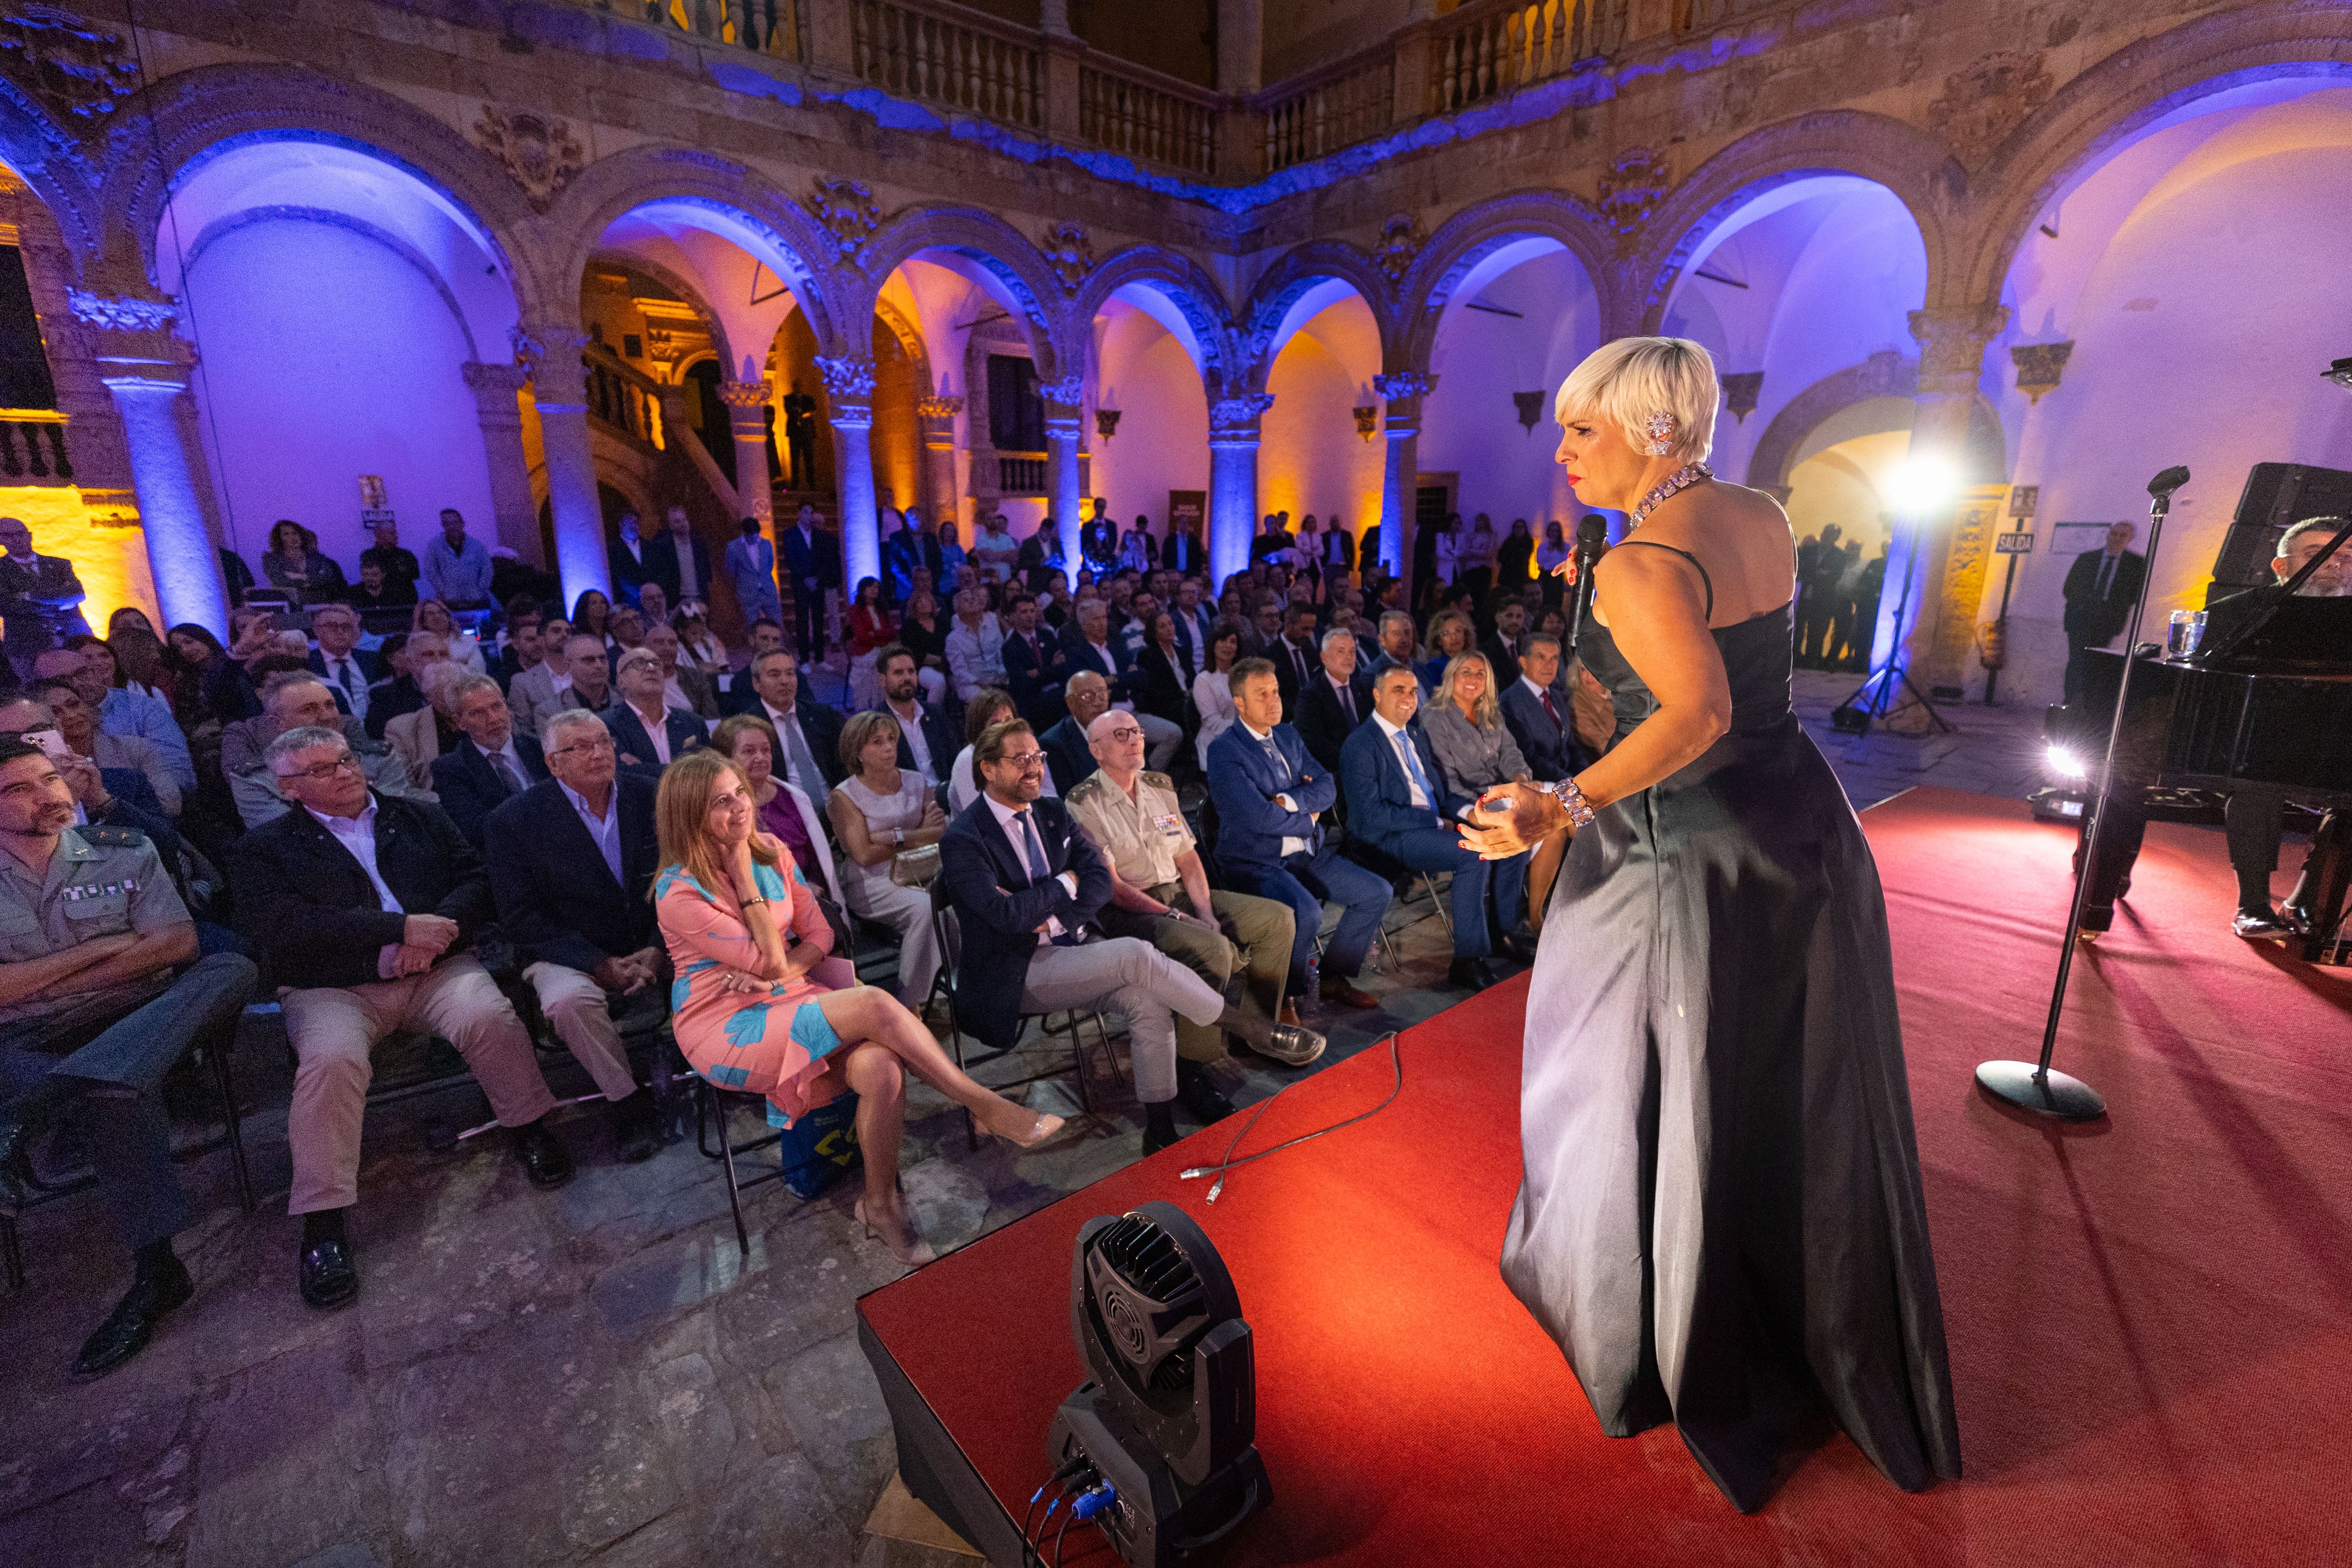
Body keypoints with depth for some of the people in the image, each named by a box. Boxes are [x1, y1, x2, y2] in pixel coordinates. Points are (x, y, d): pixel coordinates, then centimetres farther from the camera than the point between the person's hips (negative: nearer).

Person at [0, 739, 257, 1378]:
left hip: (142, 1023, 1)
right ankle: (156, 1271, -32)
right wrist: (103, 947, -7)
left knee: (232, 969, -32)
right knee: (117, 1091, -37)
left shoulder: (124, 853, 9)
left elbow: (179, 943, -2)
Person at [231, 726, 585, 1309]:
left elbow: (476, 881, 8)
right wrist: (401, 926, -16)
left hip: (434, 967, 1)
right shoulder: (263, 849, 10)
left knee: (491, 1015, -28)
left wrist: (437, 929, -13)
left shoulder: (422, 817, 18)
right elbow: (284, 928, -8)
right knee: (332, 1059, -31)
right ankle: (322, 1222, -16)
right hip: (333, 987, -1)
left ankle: (528, 1128, -4)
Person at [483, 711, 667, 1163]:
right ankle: (630, 1101, -12)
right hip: (571, 953, -3)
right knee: (568, 1001, -34)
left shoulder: (649, 796, 0)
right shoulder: (514, 819, -8)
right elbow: (520, 918, -9)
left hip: (651, 943, 3)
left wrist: (658, 948, -13)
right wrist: (597, 963, -19)